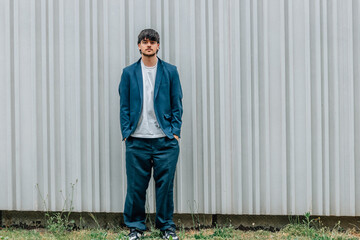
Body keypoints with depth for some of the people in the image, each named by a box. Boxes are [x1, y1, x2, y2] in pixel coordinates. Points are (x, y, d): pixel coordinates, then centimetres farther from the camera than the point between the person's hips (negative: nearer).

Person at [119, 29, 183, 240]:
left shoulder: (170, 71, 7)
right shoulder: (129, 72, 8)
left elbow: (177, 105, 7)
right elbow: (124, 106, 8)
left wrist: (175, 132, -1)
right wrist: (126, 133, -1)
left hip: (165, 139, 0)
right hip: (137, 140, 0)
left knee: (165, 184, 3)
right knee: (136, 185, 3)